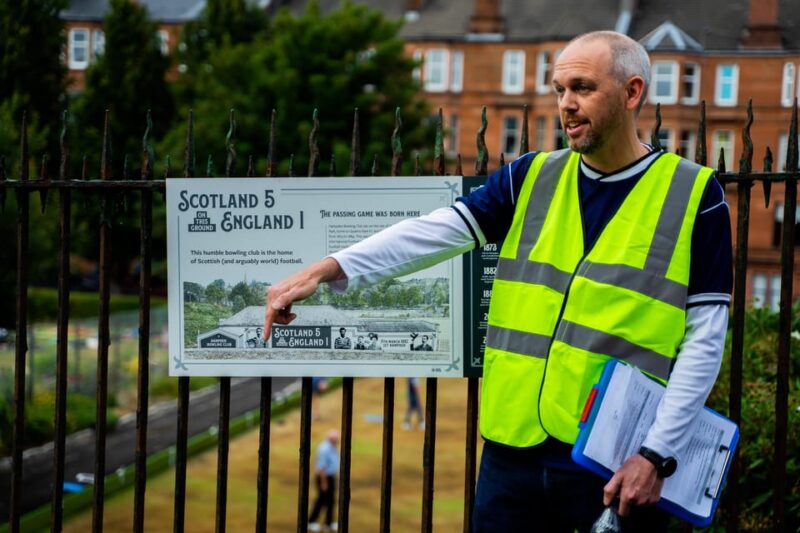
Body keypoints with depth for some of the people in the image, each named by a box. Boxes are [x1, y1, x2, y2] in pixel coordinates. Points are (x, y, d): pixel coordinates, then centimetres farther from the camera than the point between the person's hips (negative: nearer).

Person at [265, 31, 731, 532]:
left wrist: (657, 454, -10)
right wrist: (327, 269, -16)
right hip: (514, 450, 3)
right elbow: (435, 231, -2)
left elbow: (704, 338, -3)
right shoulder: (532, 178, 9)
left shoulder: (693, 193, 0)